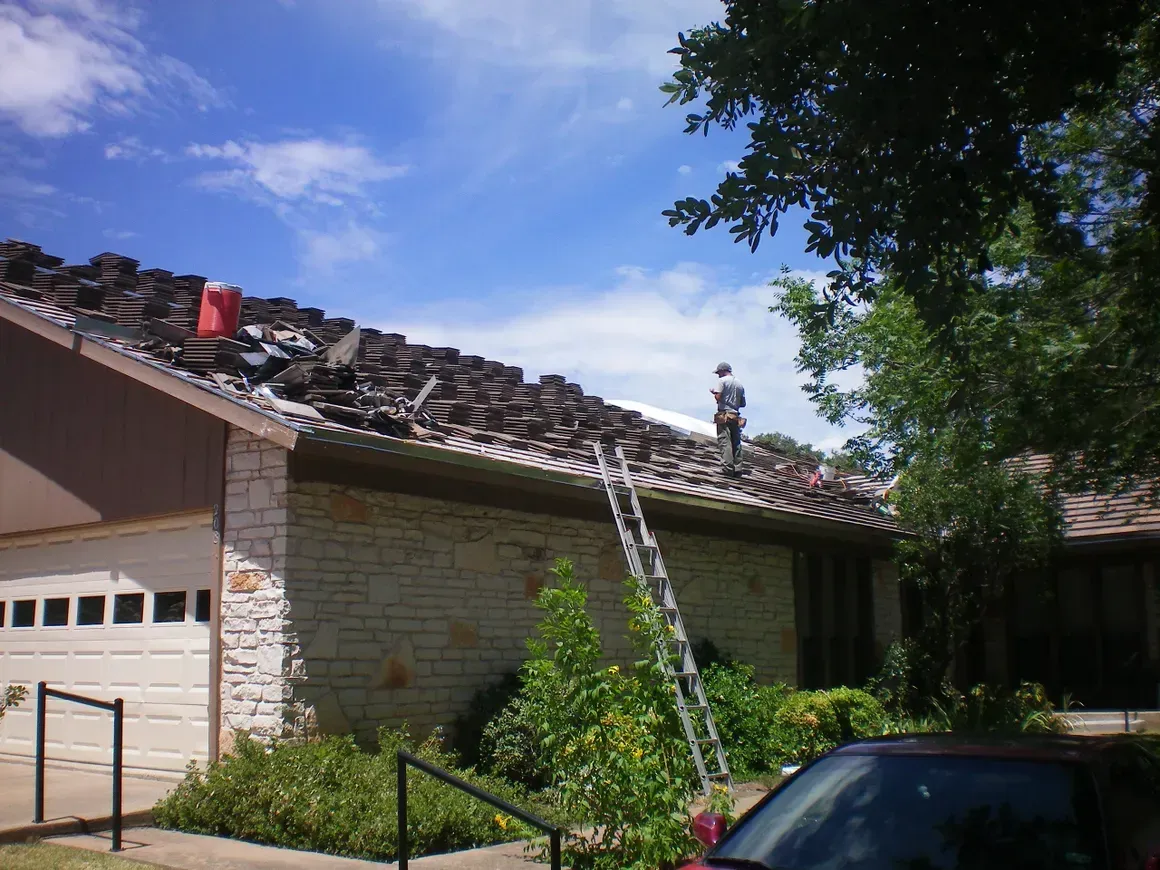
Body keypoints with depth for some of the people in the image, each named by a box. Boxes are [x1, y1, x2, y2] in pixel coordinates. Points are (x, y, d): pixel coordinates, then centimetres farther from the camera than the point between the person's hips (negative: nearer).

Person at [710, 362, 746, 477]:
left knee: (724, 442, -10)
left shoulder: (722, 380, -3)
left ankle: (727, 469, -18)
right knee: (736, 443, 6)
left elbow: (718, 397, -14)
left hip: (724, 415, -6)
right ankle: (737, 469, 3)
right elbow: (743, 403, 16)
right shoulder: (740, 384, 17)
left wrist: (714, 392, 7)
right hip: (735, 417, 6)